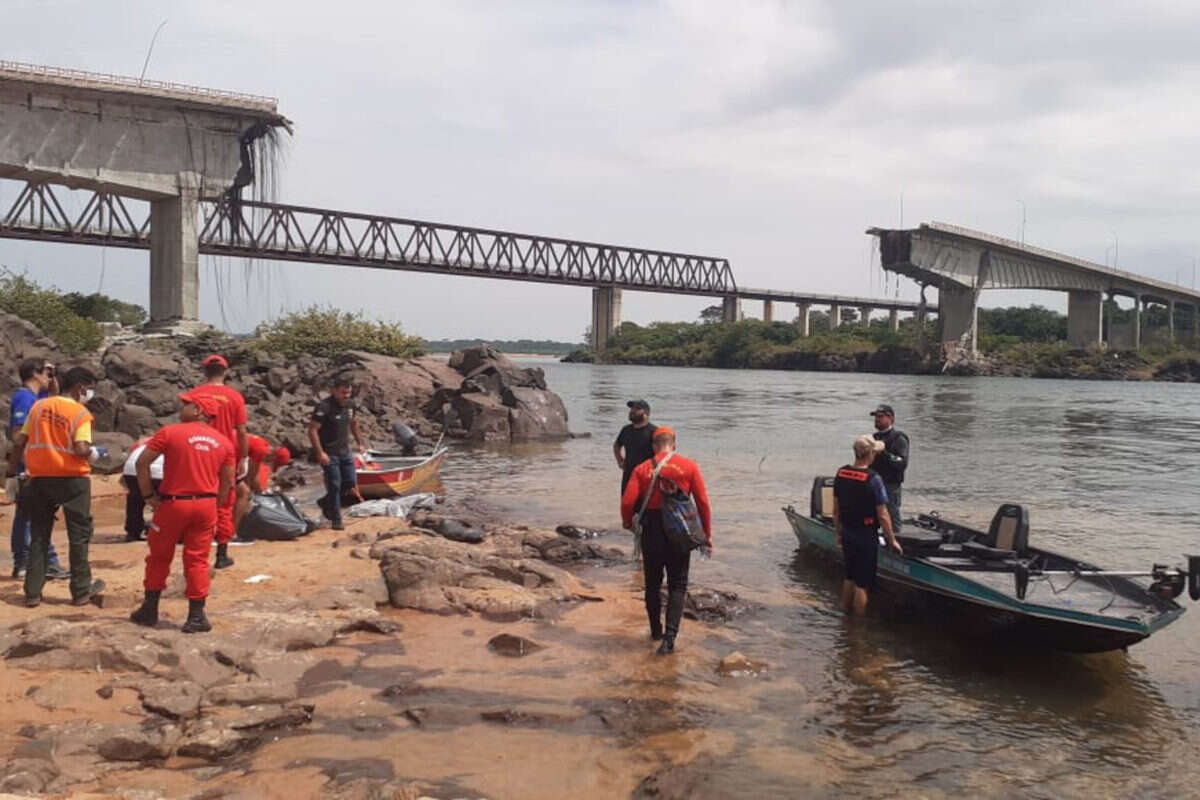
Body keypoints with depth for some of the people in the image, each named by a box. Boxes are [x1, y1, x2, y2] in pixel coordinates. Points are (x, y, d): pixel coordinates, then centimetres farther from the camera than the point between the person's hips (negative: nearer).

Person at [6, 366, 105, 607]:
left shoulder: (38, 406, 7)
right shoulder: (80, 413, -9)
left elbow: (18, 442, 7)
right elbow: (81, 449, -21)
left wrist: (12, 473, 15)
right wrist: (93, 455, 1)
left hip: (40, 478, 5)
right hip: (72, 479, -5)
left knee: (38, 535, 14)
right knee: (79, 534, 7)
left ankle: (33, 592, 15)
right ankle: (81, 590, 12)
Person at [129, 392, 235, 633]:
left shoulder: (170, 432, -5)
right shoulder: (223, 442, 6)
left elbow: (142, 462, -7)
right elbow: (228, 482, 8)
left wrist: (149, 495, 1)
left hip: (173, 503, -2)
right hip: (206, 505, 2)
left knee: (159, 557, 14)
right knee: (197, 560, 8)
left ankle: (149, 611, 24)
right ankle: (196, 617, 8)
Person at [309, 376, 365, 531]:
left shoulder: (349, 405, 3)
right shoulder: (325, 407, -20)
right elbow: (312, 430, -22)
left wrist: (359, 442, 20)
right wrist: (320, 453, -26)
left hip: (344, 451, 7)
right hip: (329, 454, -7)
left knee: (351, 482, 8)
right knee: (334, 485, -5)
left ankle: (326, 502, 30)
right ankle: (336, 520, 7)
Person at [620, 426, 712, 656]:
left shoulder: (642, 469, -1)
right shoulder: (689, 466, -1)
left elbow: (627, 501, -9)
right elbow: (703, 502, -3)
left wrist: (628, 523, 12)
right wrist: (707, 533, 6)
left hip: (651, 528, 1)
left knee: (653, 583, 17)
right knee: (677, 585, 6)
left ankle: (656, 630, 29)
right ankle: (669, 636, -8)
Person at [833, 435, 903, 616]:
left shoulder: (840, 474, 0)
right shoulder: (873, 479, -21)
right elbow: (882, 516, -17)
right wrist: (892, 540, -6)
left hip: (847, 533, 7)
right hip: (866, 536, -7)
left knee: (850, 577, 22)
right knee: (862, 584, 4)